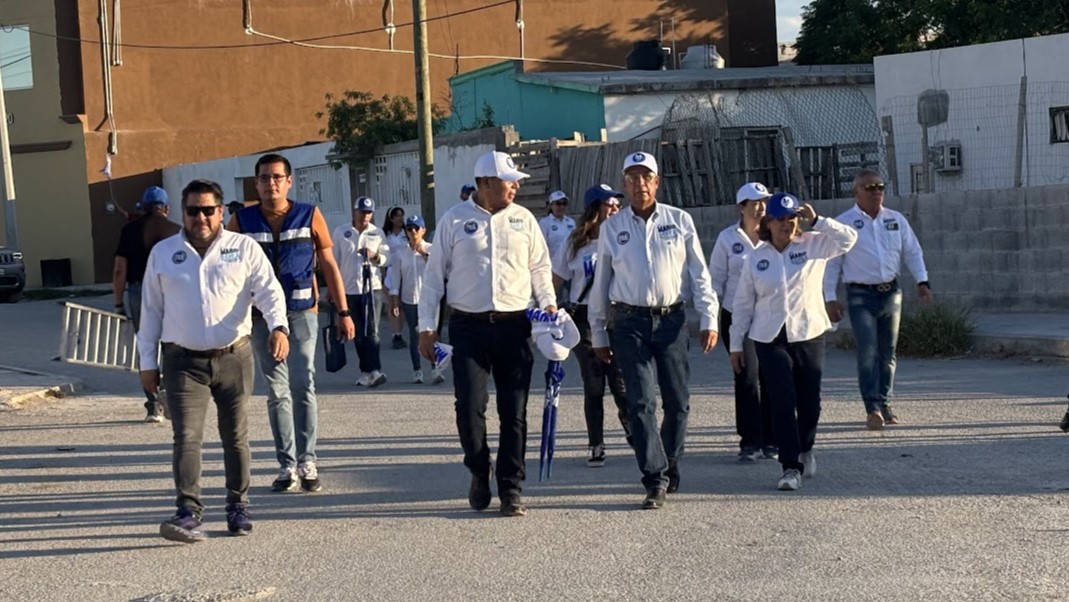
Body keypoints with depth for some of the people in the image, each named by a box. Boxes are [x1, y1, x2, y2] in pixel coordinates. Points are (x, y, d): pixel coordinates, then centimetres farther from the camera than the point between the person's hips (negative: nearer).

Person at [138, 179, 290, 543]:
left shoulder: (244, 249, 2)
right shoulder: (162, 254, 7)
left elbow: (269, 291, -6)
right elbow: (151, 310, 11)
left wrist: (278, 327, -26)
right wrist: (148, 363, 9)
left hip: (234, 358, 0)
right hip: (183, 361, 0)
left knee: (236, 436, 9)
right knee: (186, 437, -11)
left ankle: (238, 507, 21)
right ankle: (188, 513, -13)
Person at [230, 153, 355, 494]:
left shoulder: (309, 216, 1)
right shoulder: (242, 221, 2)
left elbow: (329, 266, 5)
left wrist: (343, 312, 2)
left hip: (302, 312, -1)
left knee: (303, 384, -10)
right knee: (276, 391, 6)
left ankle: (307, 462, -3)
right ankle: (287, 466, 12)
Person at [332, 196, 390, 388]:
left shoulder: (377, 233, 7)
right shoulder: (340, 232, 4)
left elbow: (387, 257, 7)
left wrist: (375, 256, -15)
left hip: (373, 287, -1)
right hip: (349, 288, 1)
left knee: (372, 331, -10)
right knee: (358, 334, 7)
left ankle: (374, 370, -20)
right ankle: (366, 371, 14)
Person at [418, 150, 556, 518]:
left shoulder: (523, 219, 8)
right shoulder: (454, 220, 2)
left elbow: (539, 267, 16)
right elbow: (434, 275, 5)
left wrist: (548, 303, 0)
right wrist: (427, 326, 2)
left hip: (514, 325, 2)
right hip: (468, 326, -2)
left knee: (514, 411, 2)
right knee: (469, 407, -5)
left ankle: (511, 489, 11)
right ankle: (479, 474, 20)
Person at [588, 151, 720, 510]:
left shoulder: (679, 221, 5)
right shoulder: (611, 228, 6)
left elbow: (699, 273, 6)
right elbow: (601, 283, 10)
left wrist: (709, 319, 0)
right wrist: (598, 334, 11)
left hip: (671, 319, 1)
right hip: (629, 322, -1)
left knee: (678, 401, 4)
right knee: (640, 402, -7)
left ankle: (669, 466, 24)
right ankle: (656, 480, -5)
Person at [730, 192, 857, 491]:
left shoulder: (813, 245, 2)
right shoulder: (756, 258, 4)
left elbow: (849, 238, -10)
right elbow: (742, 304, 8)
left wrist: (816, 221, -14)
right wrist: (736, 344, 7)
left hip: (809, 335, 1)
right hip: (770, 340, 0)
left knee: (810, 401, 9)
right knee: (783, 402, -9)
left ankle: (805, 448, 37)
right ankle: (791, 467, -5)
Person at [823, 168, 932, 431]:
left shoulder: (896, 220, 10)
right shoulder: (843, 223, -2)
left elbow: (913, 252, 13)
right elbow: (832, 262, -2)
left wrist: (922, 281, 0)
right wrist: (830, 297, -7)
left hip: (891, 293, 4)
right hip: (861, 296, -4)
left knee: (887, 353, 10)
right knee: (868, 353, -13)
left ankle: (884, 404, 20)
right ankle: (872, 408, -15)